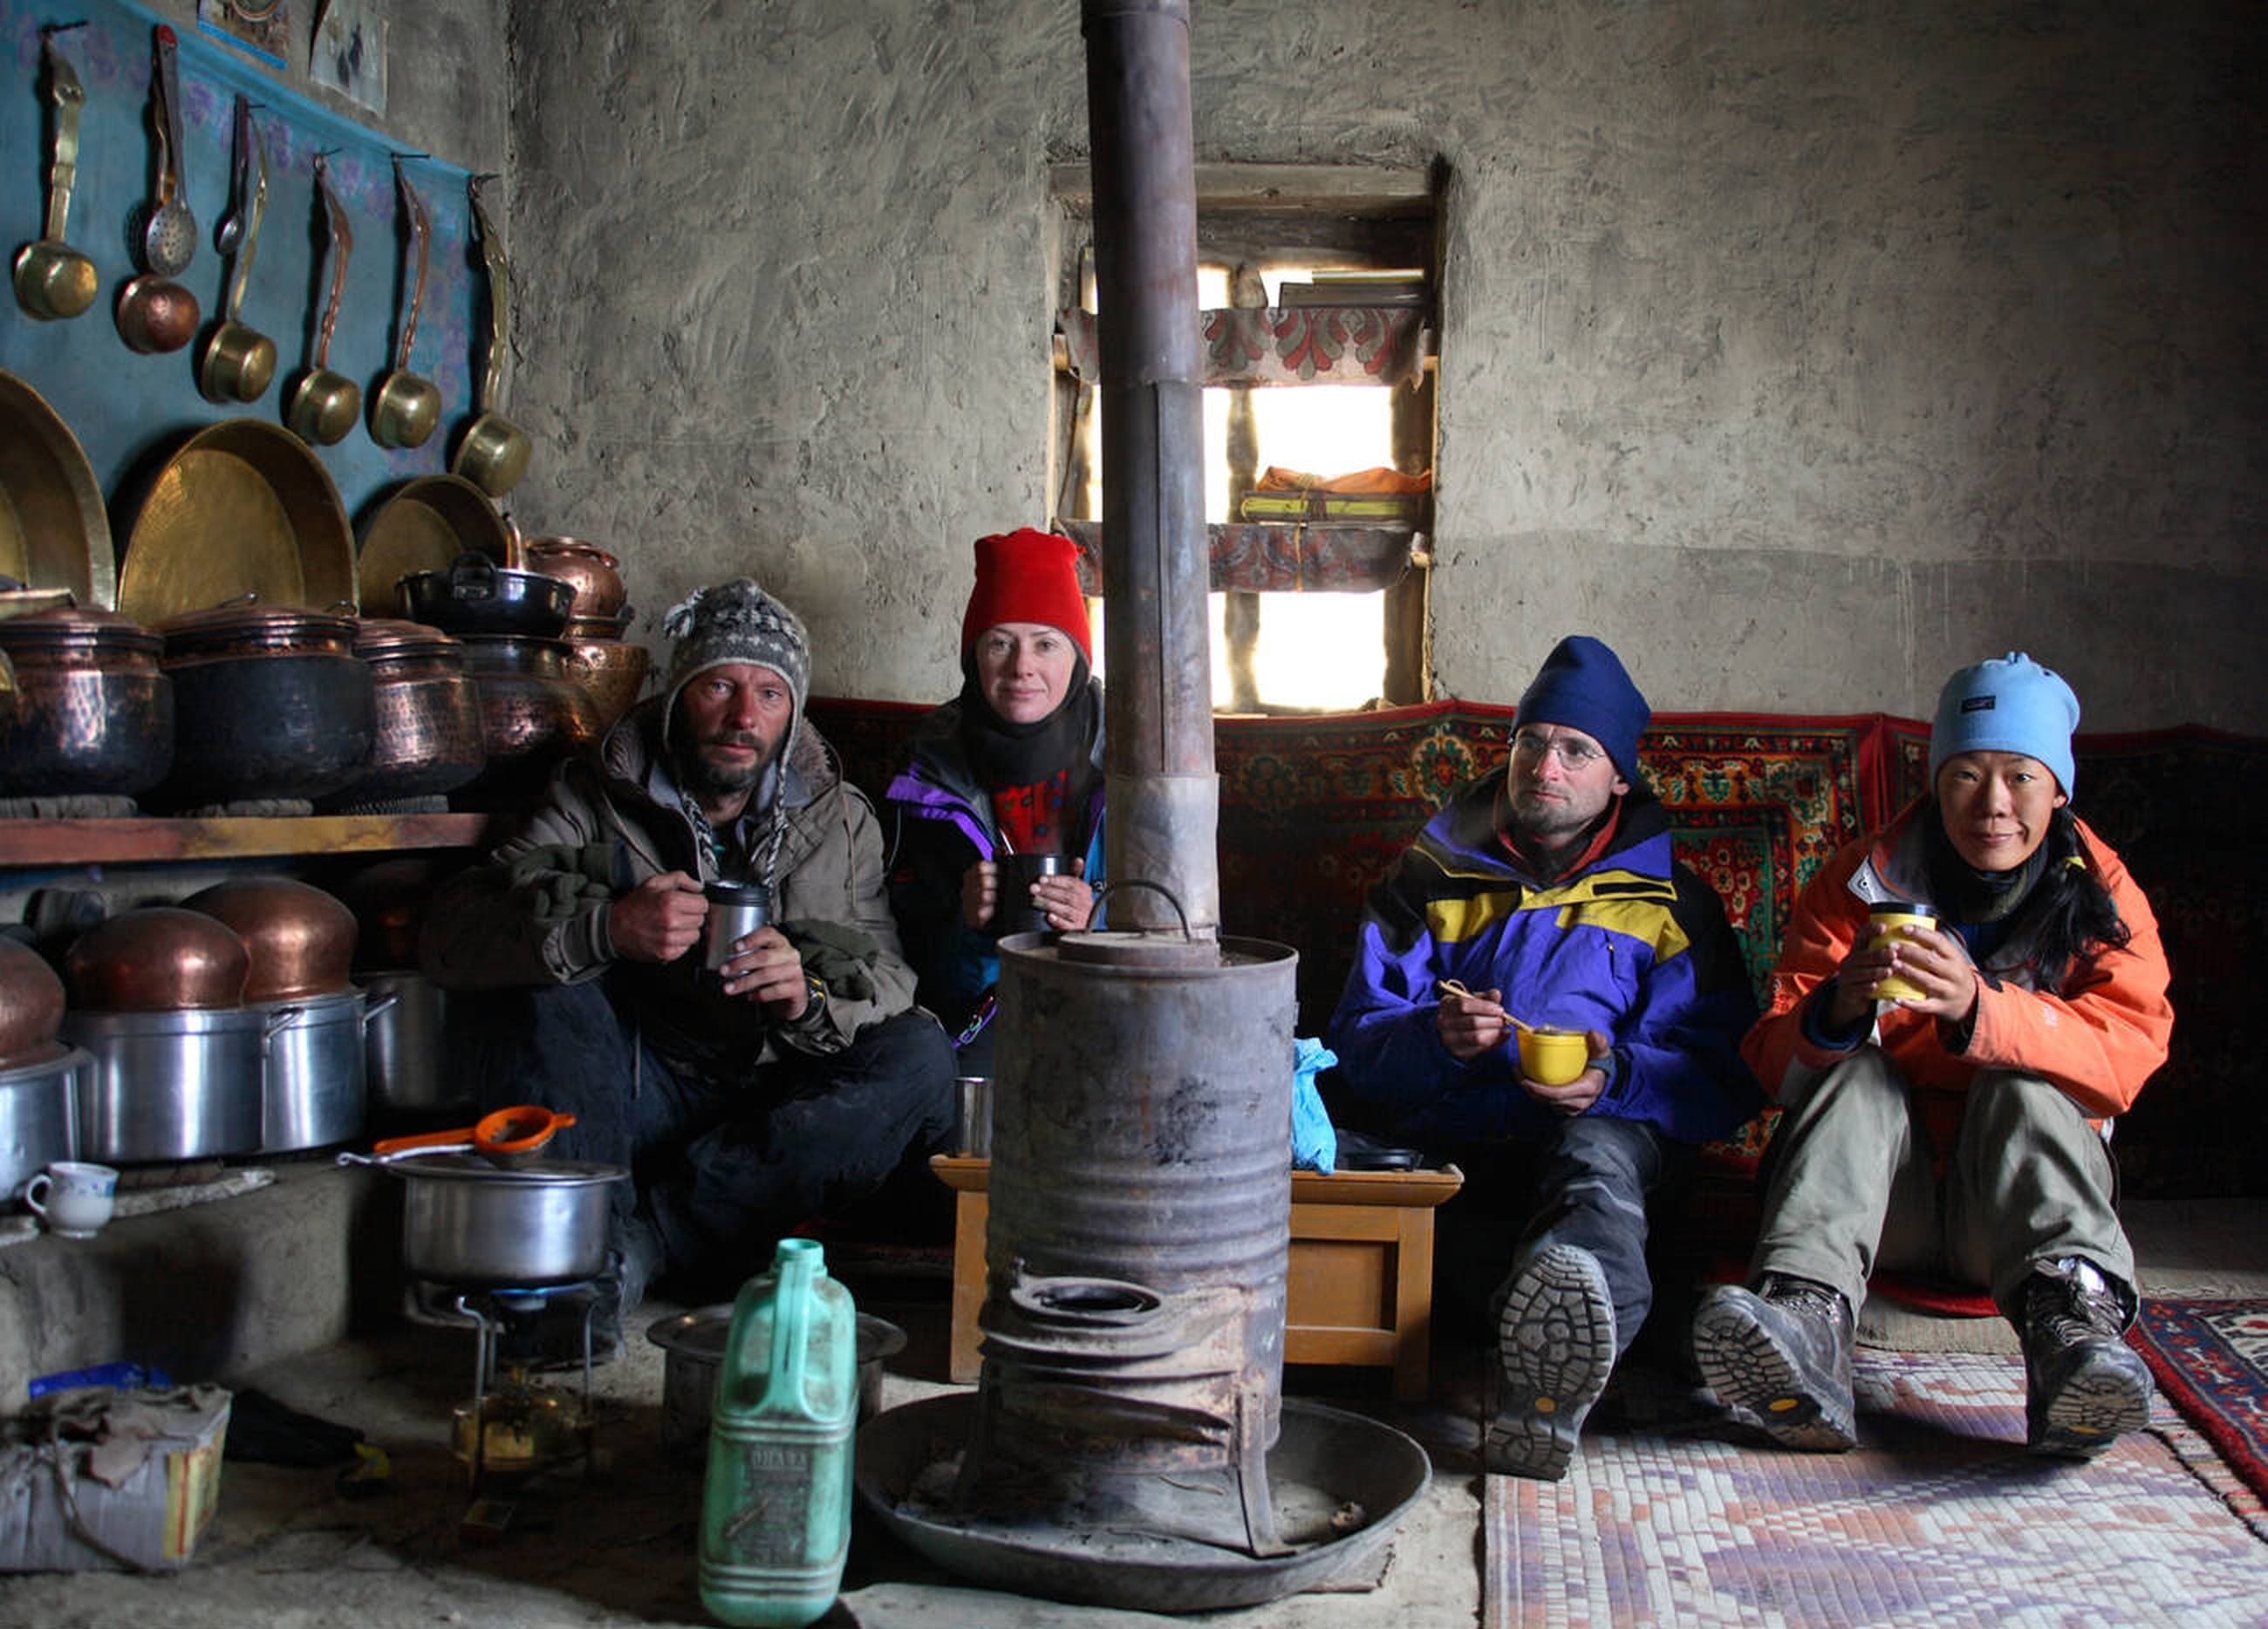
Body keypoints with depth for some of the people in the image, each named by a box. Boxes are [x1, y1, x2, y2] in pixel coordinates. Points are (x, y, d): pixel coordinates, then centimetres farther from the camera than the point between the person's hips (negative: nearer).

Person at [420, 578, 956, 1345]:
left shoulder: (840, 819, 5)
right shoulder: (598, 797, -3)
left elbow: (888, 978, -5)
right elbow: (451, 932, -16)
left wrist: (809, 994, -28)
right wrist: (605, 929, -34)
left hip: (780, 1104, 2)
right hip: (640, 1099, -2)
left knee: (920, 1056, -24)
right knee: (545, 991, -24)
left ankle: (652, 1232, -26)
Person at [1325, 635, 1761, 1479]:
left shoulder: (1671, 903, 19)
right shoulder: (1434, 878, 22)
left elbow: (1720, 1080, 6)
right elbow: (1356, 1043, 11)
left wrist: (1615, 1076, -17)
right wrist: (1436, 1039, -12)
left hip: (1603, 1132, -3)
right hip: (1442, 1141, 3)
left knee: (1601, 1155, -39)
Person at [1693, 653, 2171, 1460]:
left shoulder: (2103, 898, 2)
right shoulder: (1862, 882, 2)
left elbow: (2127, 1055, -18)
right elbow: (1774, 1060, -7)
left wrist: (1979, 1009, -36)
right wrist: (1837, 1010, -31)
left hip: (2017, 1189, 0)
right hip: (1884, 1191, 0)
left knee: (2022, 1083, -26)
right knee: (1856, 1072, -26)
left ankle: (2071, 1317, -51)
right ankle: (1806, 1317, -52)